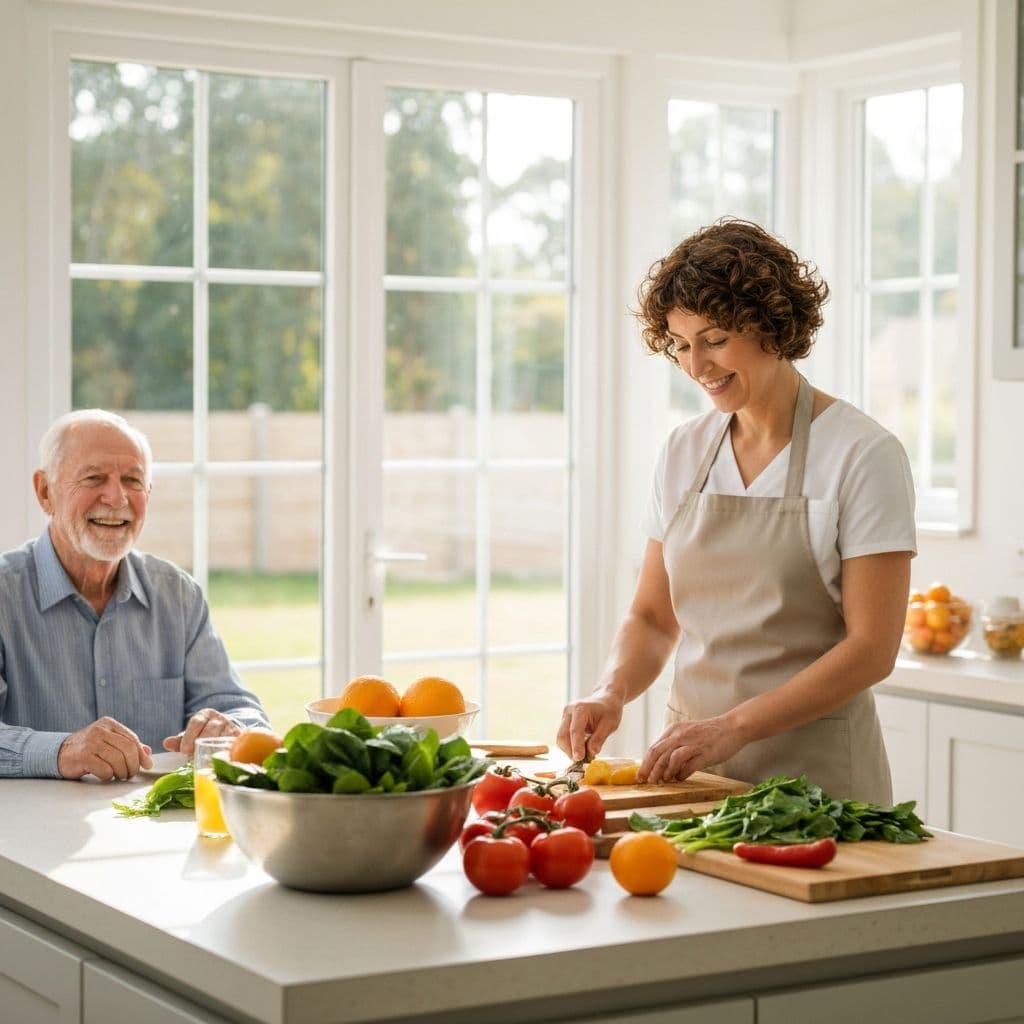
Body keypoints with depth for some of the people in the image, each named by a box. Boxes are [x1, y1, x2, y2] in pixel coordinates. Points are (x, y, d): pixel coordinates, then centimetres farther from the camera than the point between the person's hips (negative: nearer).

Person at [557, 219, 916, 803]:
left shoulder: (863, 454, -10)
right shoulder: (684, 452, 7)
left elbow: (872, 648, -14)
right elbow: (653, 617, 12)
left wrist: (734, 726, -22)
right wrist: (612, 692, -9)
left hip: (814, 771, -4)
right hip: (690, 765, 5)